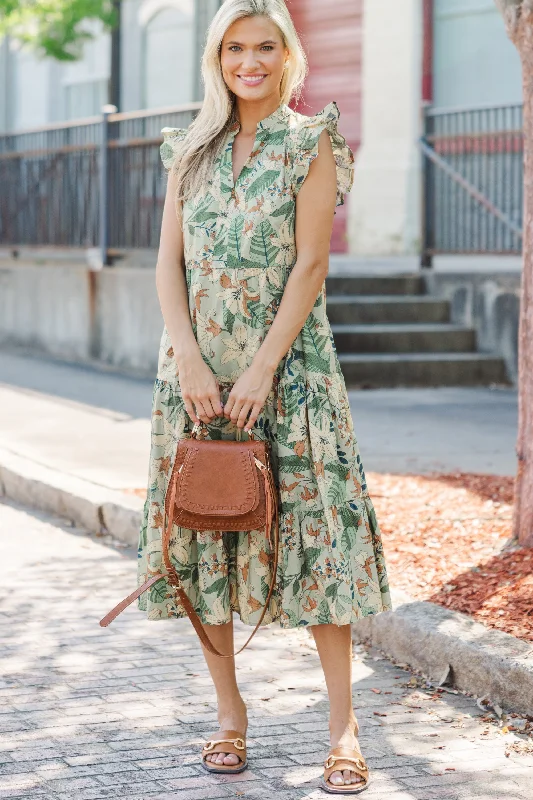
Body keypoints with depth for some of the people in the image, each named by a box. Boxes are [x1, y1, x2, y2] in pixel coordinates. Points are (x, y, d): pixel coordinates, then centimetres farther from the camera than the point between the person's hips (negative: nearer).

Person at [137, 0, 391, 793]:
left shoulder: (311, 143, 0)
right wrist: (191, 362, -9)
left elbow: (311, 262, -7)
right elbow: (169, 261, 5)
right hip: (196, 369, 4)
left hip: (288, 364, -4)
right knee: (206, 532, 5)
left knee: (313, 529, -6)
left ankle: (343, 727, 0)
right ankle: (229, 712, 17)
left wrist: (262, 368, -14)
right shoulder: (192, 149, 10)